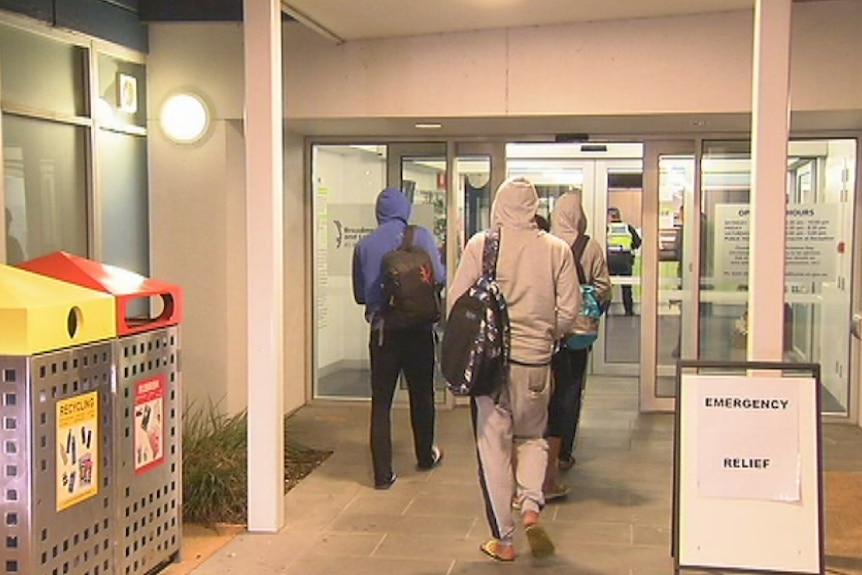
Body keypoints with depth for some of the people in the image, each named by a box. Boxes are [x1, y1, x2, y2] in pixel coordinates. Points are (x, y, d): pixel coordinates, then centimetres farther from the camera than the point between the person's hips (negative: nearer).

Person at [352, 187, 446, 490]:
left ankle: (383, 473, 1)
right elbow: (439, 277, -12)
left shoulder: (364, 245, 3)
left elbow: (360, 295, 10)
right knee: (421, 393, 17)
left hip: (381, 329, 1)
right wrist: (440, 258, 10)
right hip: (417, 327, -1)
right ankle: (425, 456, 34)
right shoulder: (420, 236, -5)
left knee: (381, 400, 4)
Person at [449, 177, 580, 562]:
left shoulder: (480, 245, -6)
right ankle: (531, 507, 0)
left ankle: (503, 540, 13)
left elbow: (457, 303, -3)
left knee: (493, 446, 7)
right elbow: (569, 311, 0)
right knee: (532, 436, 22)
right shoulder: (557, 250, -2)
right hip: (536, 361, 2)